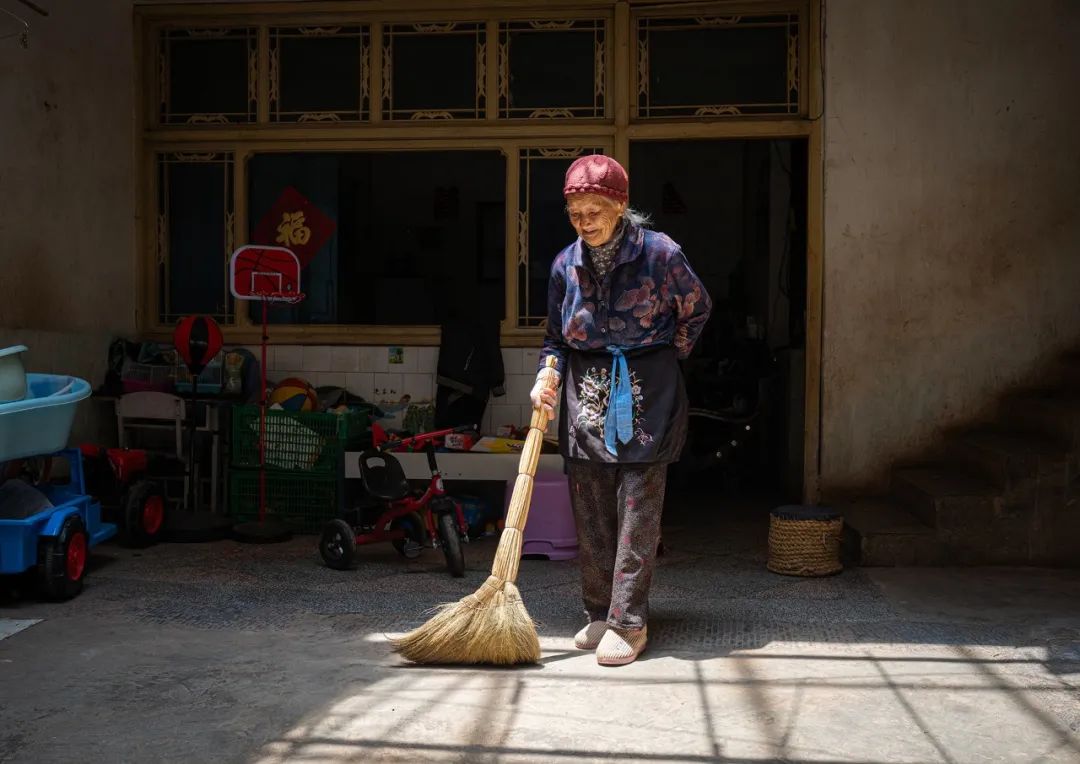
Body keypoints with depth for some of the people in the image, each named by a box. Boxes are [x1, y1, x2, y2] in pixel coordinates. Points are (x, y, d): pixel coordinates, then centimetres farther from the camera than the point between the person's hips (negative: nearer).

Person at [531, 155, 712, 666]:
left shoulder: (659, 253, -9)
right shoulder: (566, 265, 3)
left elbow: (697, 308, 8)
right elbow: (556, 338, 12)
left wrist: (666, 360, 7)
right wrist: (547, 376, -6)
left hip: (646, 395, -4)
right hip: (586, 396, 4)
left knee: (638, 511, -4)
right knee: (590, 513, 7)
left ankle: (629, 622, 3)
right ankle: (599, 613, 20)